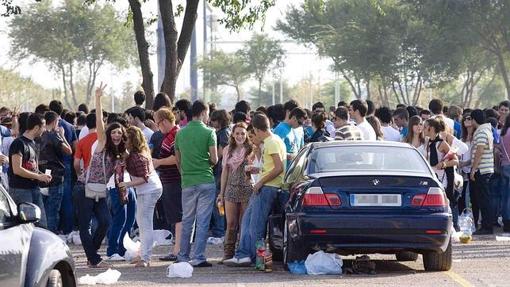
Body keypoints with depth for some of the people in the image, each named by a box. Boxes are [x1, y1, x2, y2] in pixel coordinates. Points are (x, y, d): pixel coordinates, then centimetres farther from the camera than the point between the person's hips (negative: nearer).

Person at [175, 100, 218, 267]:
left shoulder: (181, 133, 7)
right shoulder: (208, 133, -6)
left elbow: (178, 160, 12)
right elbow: (214, 159, -10)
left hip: (187, 182, 4)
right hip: (206, 181, -4)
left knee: (187, 220, 14)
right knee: (203, 221, -1)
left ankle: (183, 257, 18)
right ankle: (198, 258, -4)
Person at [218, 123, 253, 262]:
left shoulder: (251, 150, -1)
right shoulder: (228, 150, 12)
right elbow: (225, 172, 16)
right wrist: (221, 193, 14)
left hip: (247, 189, -3)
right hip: (231, 189, 3)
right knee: (231, 223, 2)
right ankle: (228, 253, 5)